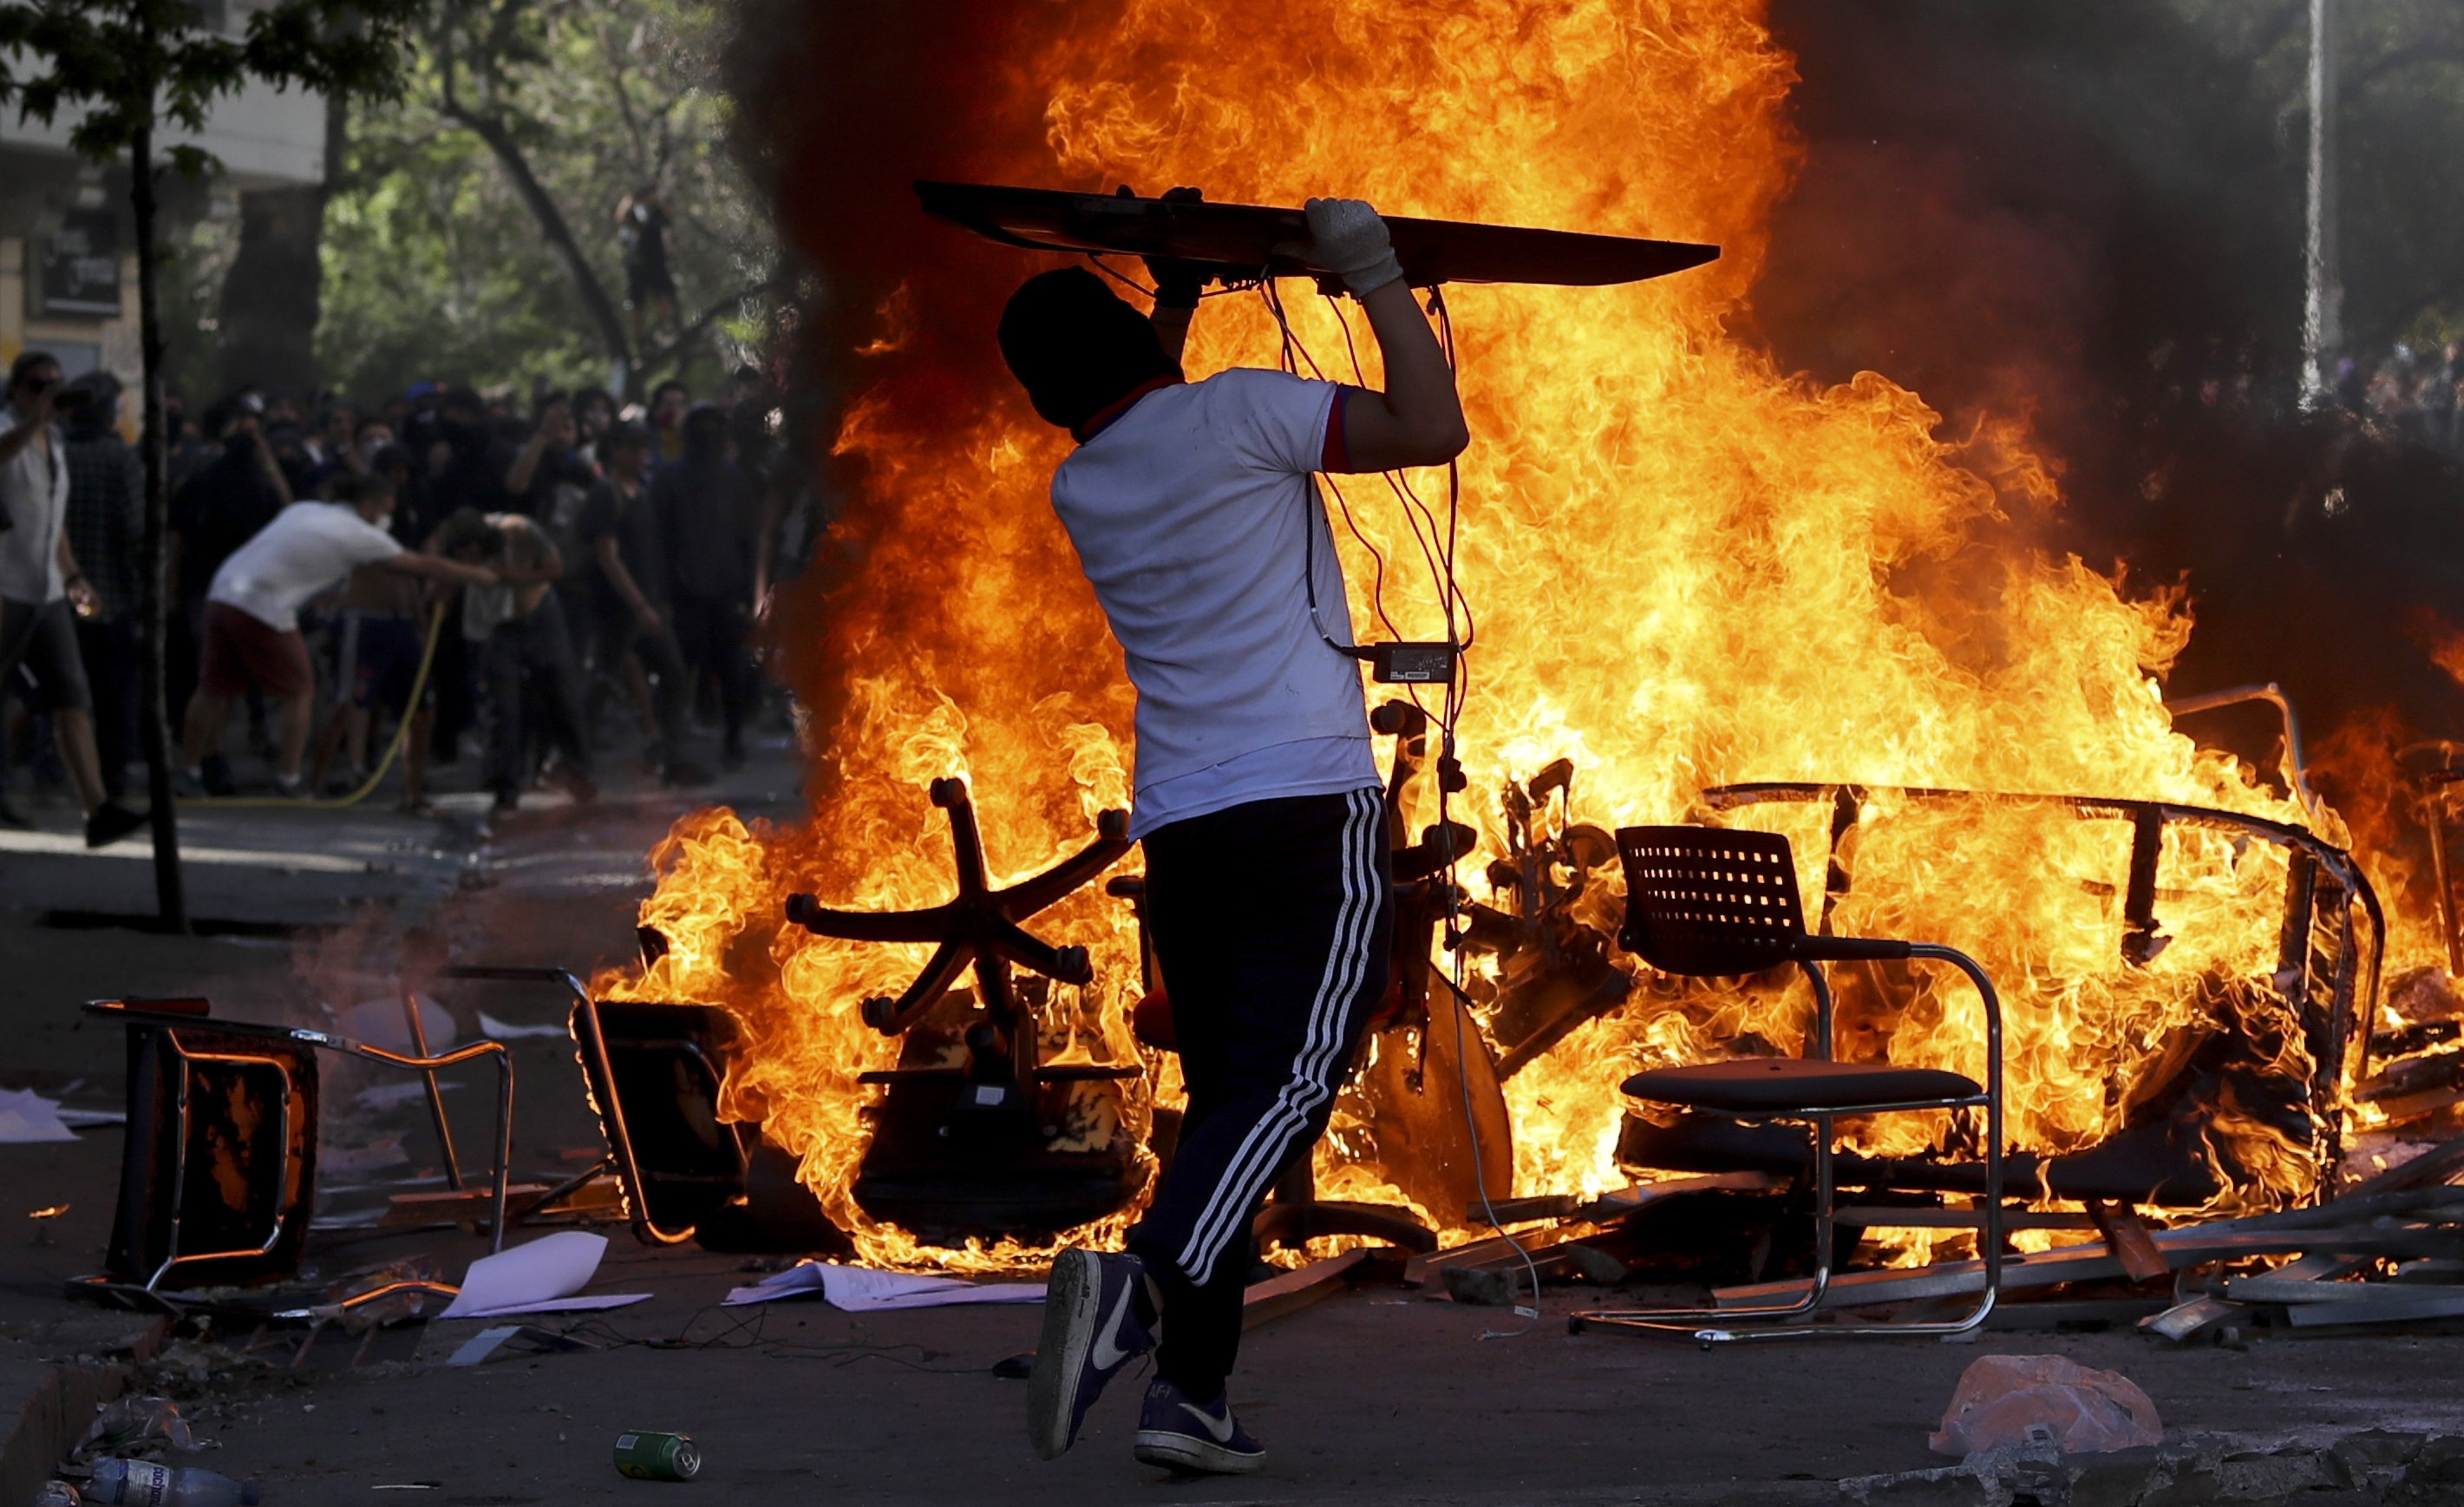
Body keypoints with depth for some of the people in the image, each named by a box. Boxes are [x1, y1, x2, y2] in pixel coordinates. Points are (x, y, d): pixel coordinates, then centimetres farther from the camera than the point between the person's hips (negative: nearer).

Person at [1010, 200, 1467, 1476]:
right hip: (1308, 801, -6)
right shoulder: (1234, 417, -4)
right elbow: (1432, 426, -8)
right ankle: (1148, 1281, -39)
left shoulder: (1079, 492, 15)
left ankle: (1192, 1390, 0)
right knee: (1285, 1081, -14)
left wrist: (1179, 298, 46)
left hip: (1177, 830, 6)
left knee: (1223, 1095, 11)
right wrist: (1376, 280, 3)